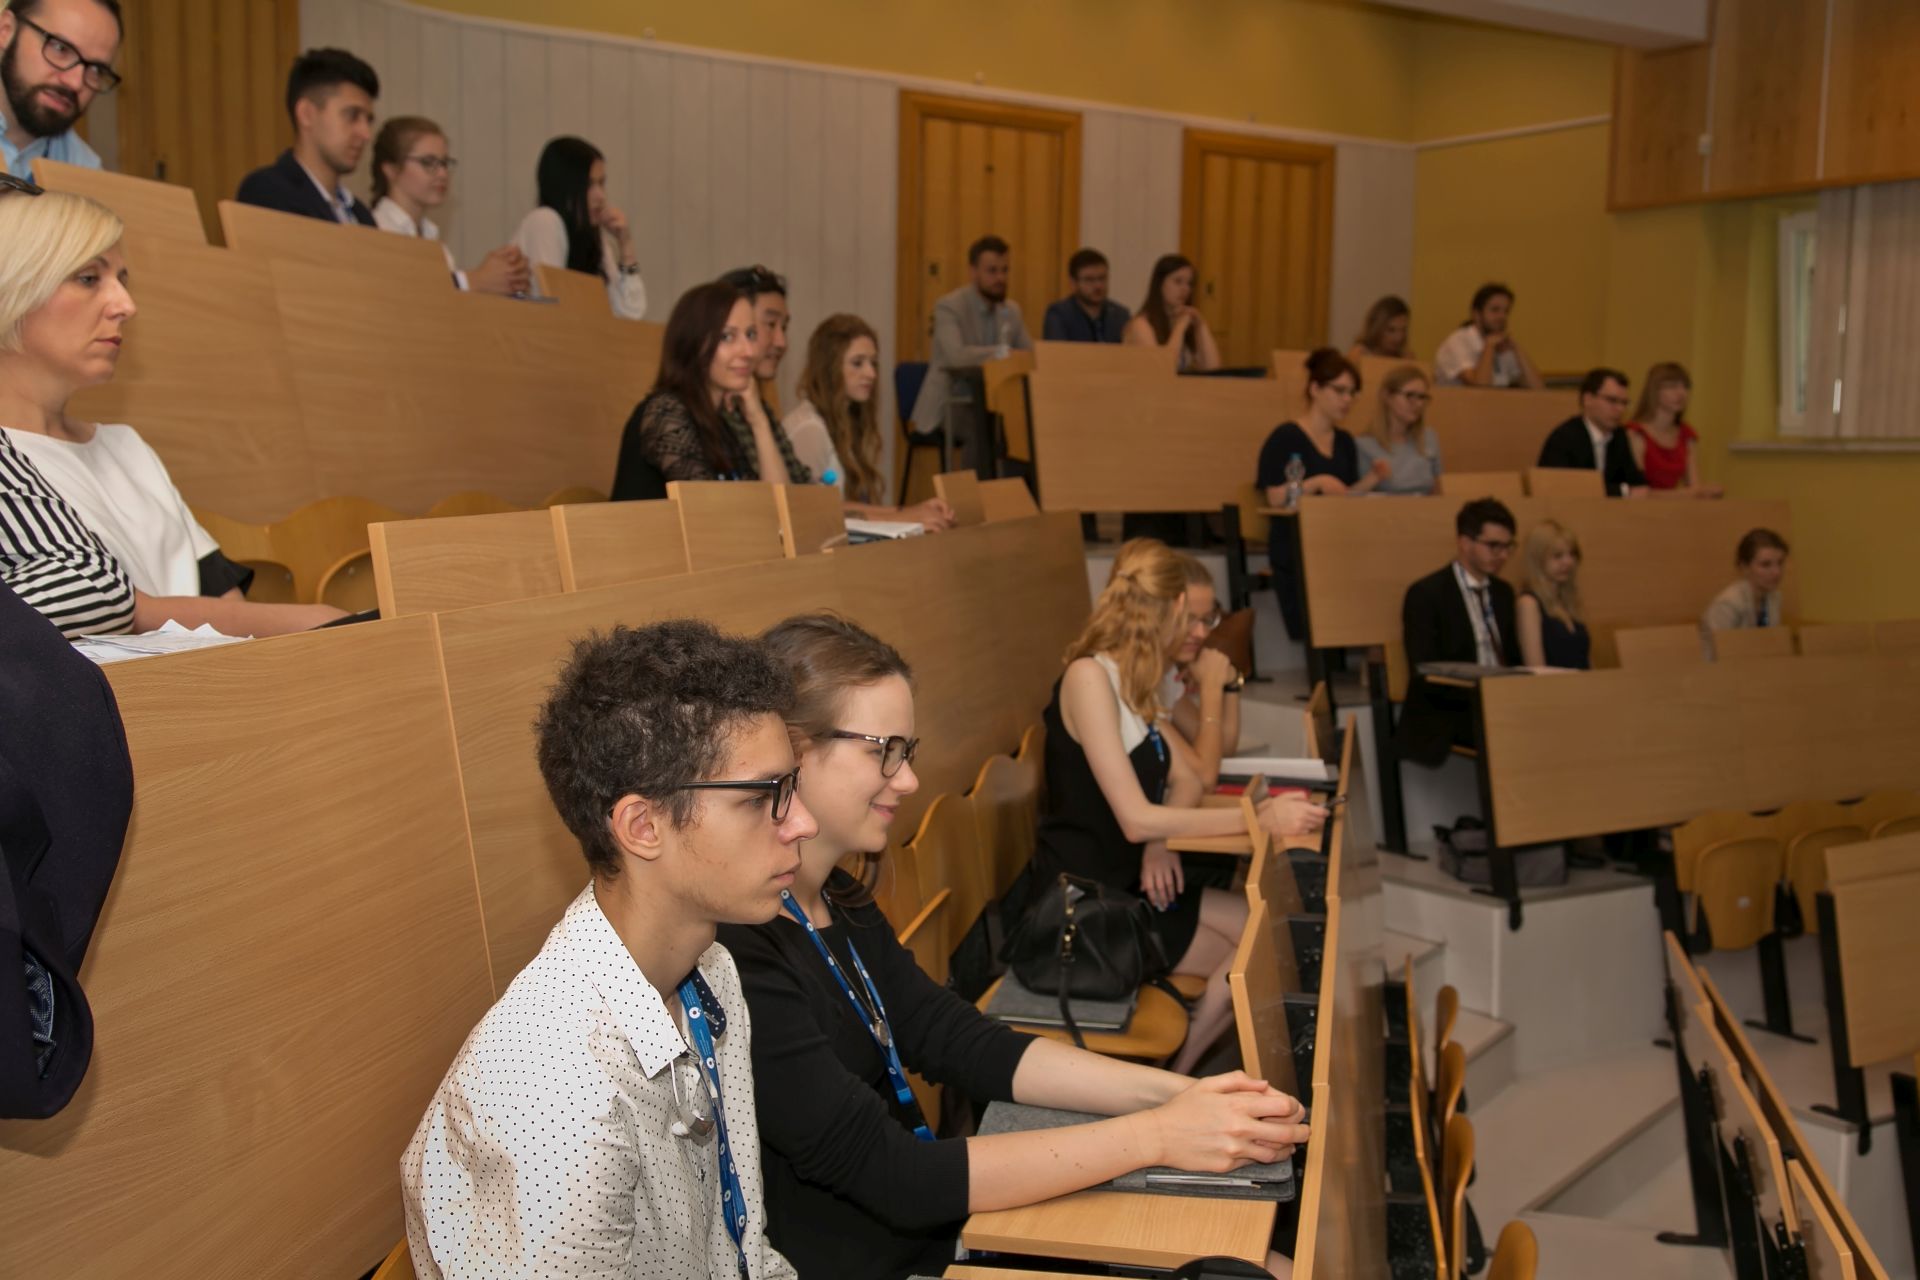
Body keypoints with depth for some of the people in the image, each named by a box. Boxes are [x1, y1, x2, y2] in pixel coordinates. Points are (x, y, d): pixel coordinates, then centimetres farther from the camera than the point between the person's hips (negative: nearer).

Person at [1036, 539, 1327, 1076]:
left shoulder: (1132, 682, 11)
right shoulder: (1089, 676, -19)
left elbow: (1185, 779, 10)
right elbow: (1134, 819, -24)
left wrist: (1162, 841, -12)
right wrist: (1259, 818, -24)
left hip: (1134, 880, 9)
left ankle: (1173, 1076, 5)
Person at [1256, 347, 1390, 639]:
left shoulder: (1345, 443, 19)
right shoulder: (1285, 438, -1)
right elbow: (1275, 498, -10)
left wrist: (1372, 479, 0)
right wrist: (1317, 483, -22)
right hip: (1294, 551, -5)